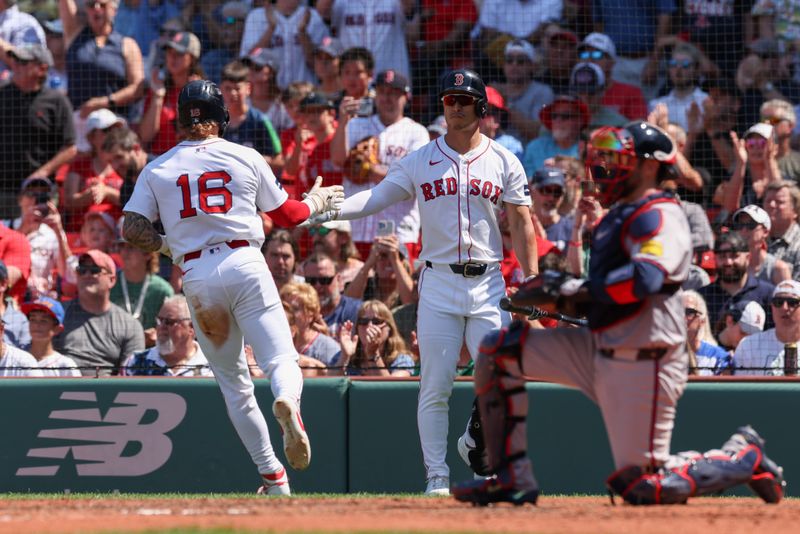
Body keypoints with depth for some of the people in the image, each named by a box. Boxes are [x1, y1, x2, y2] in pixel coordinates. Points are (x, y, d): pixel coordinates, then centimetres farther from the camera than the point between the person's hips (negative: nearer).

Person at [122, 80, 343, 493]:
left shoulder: (157, 170, 8)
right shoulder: (246, 158, 7)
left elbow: (131, 229, 1)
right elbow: (287, 215, 16)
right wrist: (318, 200, 36)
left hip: (196, 275, 1)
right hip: (245, 265, -1)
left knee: (232, 381, 11)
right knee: (281, 359, -5)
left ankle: (273, 478, 10)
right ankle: (287, 402, -42)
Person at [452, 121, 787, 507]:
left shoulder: (659, 215, -13)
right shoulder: (618, 215, 18)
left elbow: (646, 277, -31)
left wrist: (580, 290, -21)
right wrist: (558, 297, 2)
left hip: (644, 366, -10)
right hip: (598, 352, 10)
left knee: (641, 487, -9)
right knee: (498, 349, 0)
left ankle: (746, 457, 15)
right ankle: (512, 479, 0)